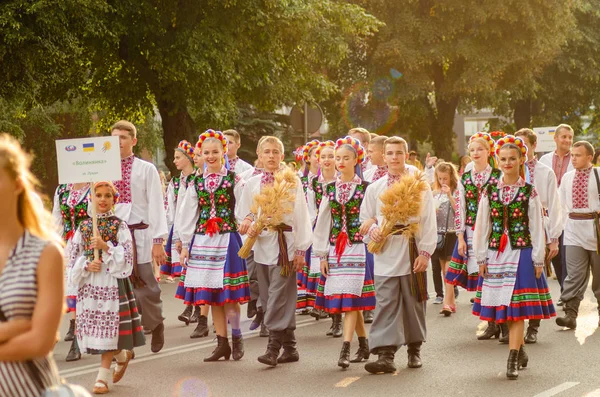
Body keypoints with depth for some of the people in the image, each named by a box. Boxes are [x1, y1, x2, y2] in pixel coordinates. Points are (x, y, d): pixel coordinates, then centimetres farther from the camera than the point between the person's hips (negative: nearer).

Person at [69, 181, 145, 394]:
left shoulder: (119, 226, 0)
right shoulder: (84, 226, 9)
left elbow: (127, 257, -5)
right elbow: (74, 256, 9)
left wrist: (106, 247, -17)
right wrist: (86, 265, -10)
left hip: (112, 282, -4)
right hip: (89, 282, 4)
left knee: (109, 326, -5)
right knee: (93, 326, 5)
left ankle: (103, 376, 1)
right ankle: (122, 355, 32)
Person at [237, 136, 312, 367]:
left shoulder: (291, 182, 0)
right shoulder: (252, 184, 11)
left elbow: (301, 217, -2)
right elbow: (242, 214, 17)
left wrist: (301, 249, -7)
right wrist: (248, 223, -6)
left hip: (284, 243, -5)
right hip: (261, 243, 5)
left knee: (278, 296, -12)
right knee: (268, 298, 6)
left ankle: (273, 348, -12)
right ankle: (289, 347, 14)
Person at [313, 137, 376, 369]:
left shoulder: (365, 188, -2)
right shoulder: (330, 189, 10)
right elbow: (322, 223, 11)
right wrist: (322, 255, 7)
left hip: (358, 248, -4)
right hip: (335, 249, 4)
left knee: (350, 298, -11)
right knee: (346, 300, 7)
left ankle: (345, 350, -15)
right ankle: (364, 346, 20)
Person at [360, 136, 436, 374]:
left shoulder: (420, 185, 2)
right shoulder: (375, 188, 9)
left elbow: (429, 222, -1)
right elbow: (365, 219, 14)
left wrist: (425, 252, -8)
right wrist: (372, 230, -9)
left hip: (412, 253, -1)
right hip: (385, 254, 1)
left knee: (414, 302, 8)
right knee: (386, 304, -6)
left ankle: (414, 349, 24)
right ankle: (385, 355, -10)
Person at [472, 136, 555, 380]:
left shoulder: (529, 193, 0)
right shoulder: (489, 192, 5)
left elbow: (537, 228, 0)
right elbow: (481, 227, 7)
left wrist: (538, 259, -2)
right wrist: (481, 258, 4)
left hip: (522, 253, -3)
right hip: (496, 254, 3)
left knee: (517, 306, -7)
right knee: (503, 306, 7)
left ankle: (513, 360, -6)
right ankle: (521, 351, 24)